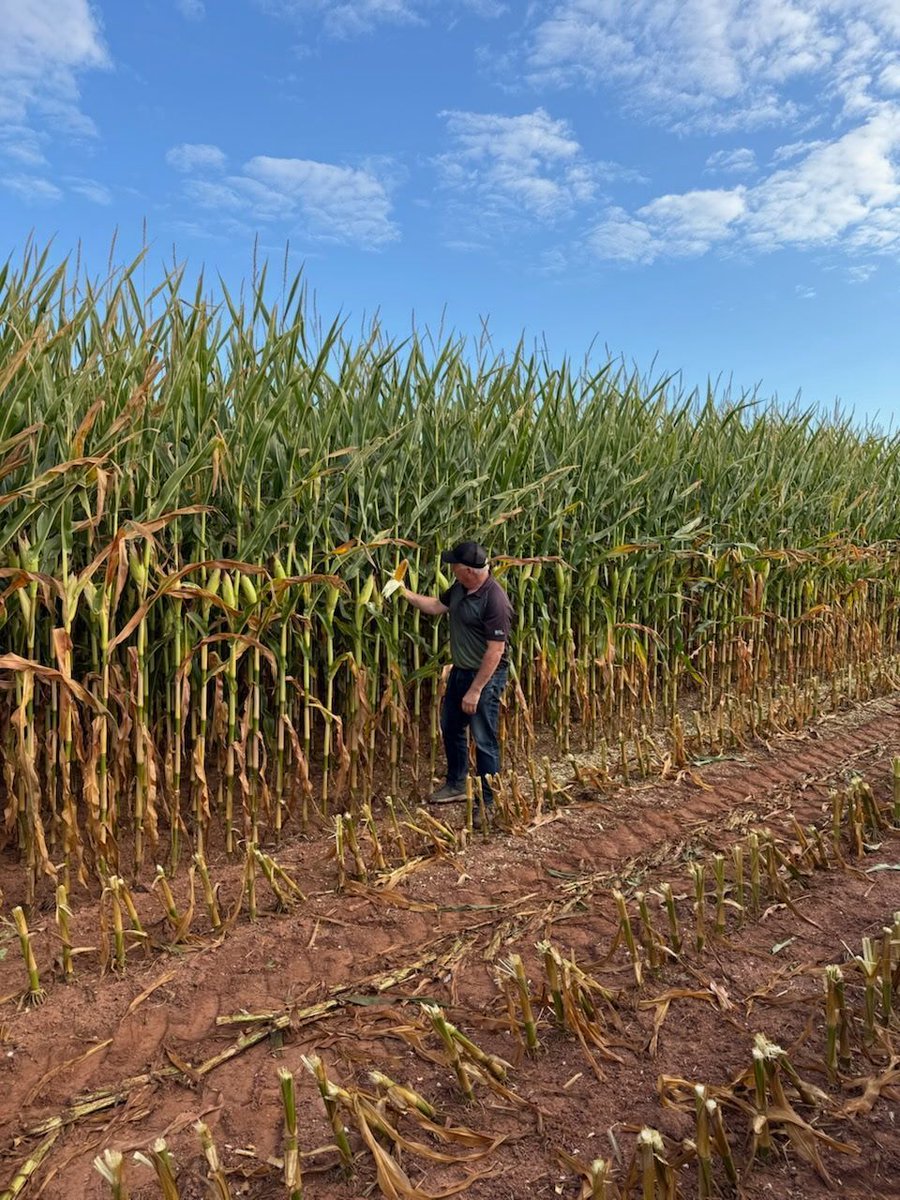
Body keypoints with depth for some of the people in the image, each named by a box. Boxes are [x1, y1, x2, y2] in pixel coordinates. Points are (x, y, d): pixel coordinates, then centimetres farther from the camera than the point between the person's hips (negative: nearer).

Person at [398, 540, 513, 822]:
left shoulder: (495, 600, -27)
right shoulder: (460, 587, 0)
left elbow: (495, 651, -26)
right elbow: (437, 606, 20)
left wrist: (475, 690, -24)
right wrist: (405, 593, 12)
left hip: (486, 676, -9)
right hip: (460, 671, 9)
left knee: (484, 741, 0)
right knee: (451, 729, 21)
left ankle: (489, 803, 16)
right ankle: (456, 785, 40)